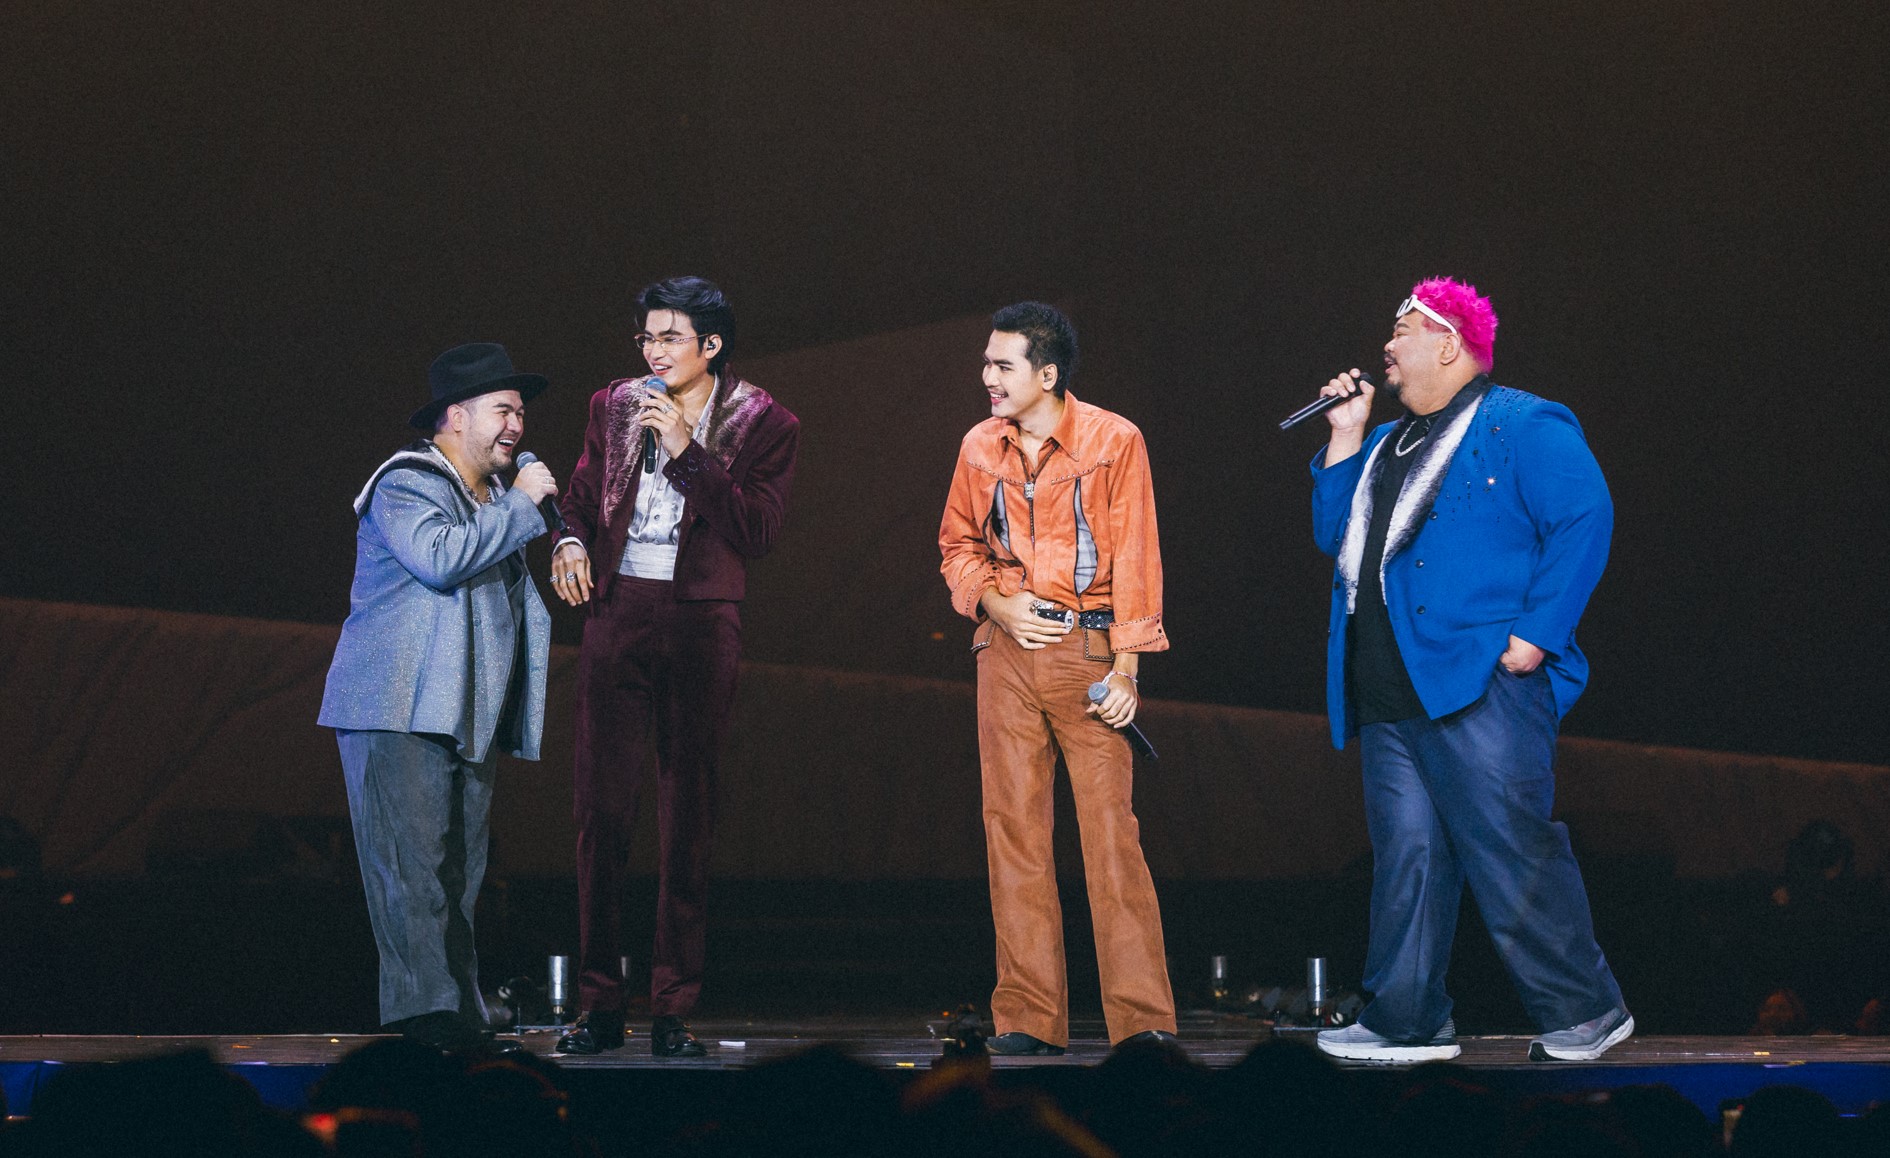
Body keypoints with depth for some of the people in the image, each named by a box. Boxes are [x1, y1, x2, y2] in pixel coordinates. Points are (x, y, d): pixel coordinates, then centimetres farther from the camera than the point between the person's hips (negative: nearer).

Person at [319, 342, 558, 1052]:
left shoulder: (495, 503, 22)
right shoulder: (406, 484, -5)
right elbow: (441, 558, -23)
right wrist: (521, 504, -14)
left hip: (468, 721, 9)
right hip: (400, 712, -8)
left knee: (461, 869, 4)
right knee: (412, 861, -14)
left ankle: (460, 1014, 4)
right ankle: (427, 1007, -20)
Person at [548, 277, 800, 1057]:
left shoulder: (762, 423, 3)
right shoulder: (614, 407, 13)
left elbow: (758, 529, -7)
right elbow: (584, 491, 21)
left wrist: (686, 451, -13)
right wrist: (571, 541, -1)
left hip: (700, 620, -2)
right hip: (616, 613, 2)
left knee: (687, 817, 0)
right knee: (602, 808, -2)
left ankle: (674, 1011, 5)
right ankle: (599, 1006, 4)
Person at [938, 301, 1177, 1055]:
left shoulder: (1113, 441, -3)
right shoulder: (980, 448, 9)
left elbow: (1134, 558, -3)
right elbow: (958, 543, 20)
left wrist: (1125, 667, -8)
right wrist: (994, 603, 0)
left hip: (1087, 647, -4)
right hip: (1006, 652, 4)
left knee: (1110, 826, -9)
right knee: (1013, 826, 1)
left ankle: (1142, 1018, -6)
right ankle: (1030, 1017, 5)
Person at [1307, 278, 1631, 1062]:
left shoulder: (1519, 427, -1)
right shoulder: (1390, 446, 23)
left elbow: (1584, 518, -10)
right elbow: (1336, 537, 21)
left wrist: (1534, 633, -16)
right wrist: (1346, 439, 13)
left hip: (1482, 687, -8)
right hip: (1390, 699, 8)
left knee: (1512, 855, -9)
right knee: (1406, 854, 5)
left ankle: (1583, 1011, 0)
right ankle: (1406, 1020, 9)